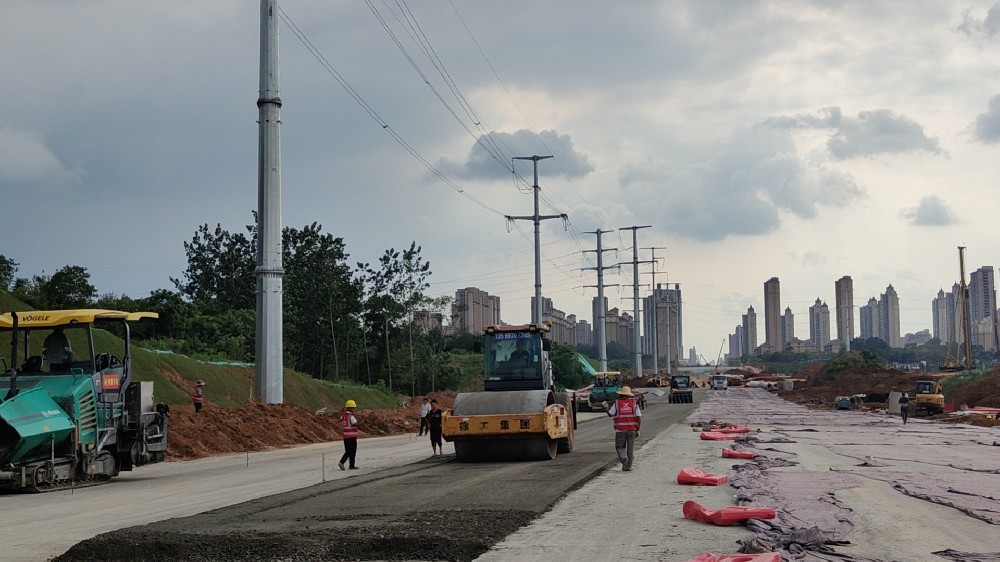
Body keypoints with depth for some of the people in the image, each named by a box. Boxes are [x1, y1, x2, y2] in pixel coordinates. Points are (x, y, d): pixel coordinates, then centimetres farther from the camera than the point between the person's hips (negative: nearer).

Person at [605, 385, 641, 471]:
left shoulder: (616, 403, -5)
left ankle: (624, 459, -16)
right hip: (632, 429, 2)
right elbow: (639, 418, -4)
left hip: (620, 430, -2)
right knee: (630, 448, 12)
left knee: (620, 447, 10)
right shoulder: (634, 403, 0)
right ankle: (628, 466, 12)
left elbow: (610, 415, 3)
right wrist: (637, 429, 3)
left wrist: (607, 408, 24)